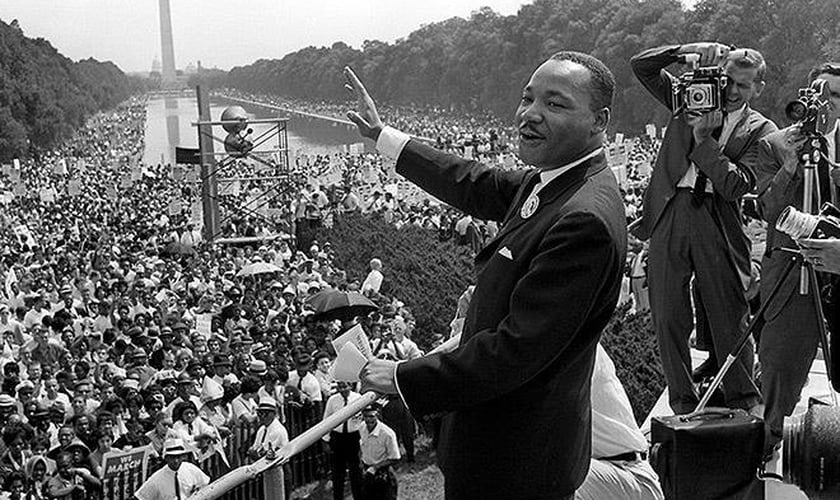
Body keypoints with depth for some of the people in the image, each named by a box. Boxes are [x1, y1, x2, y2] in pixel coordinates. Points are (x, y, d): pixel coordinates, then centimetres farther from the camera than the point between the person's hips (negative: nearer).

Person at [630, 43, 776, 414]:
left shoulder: (761, 131, 4)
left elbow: (736, 185, -10)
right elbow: (640, 65, 7)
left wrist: (703, 138, -13)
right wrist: (689, 50, -6)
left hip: (719, 225, -2)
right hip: (670, 215, 2)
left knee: (729, 321, 3)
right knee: (668, 319, 5)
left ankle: (745, 405, 18)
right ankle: (683, 405, 16)